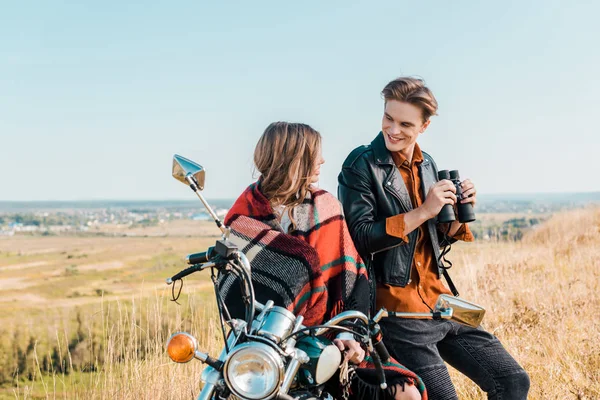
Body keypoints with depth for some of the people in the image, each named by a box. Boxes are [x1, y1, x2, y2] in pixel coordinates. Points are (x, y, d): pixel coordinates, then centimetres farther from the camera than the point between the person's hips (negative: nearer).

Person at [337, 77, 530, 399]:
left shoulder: (426, 165, 12)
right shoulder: (360, 165, -9)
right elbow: (359, 237, -19)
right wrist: (424, 211, -20)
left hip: (437, 299, 7)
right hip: (396, 308, -7)